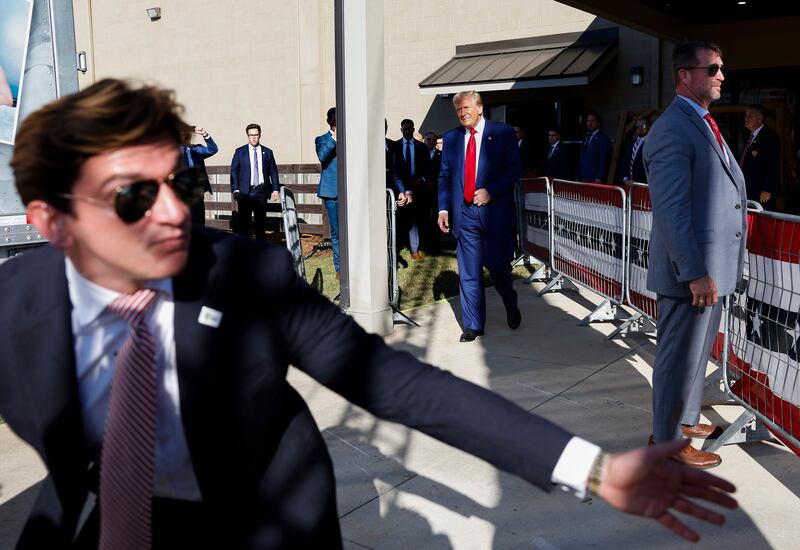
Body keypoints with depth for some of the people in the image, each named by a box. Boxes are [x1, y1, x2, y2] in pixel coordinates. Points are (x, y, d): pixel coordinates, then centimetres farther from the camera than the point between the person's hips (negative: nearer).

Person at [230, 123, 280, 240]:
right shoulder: (240, 152, 5)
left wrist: (276, 189, -1)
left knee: (260, 222, 7)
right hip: (245, 192, -1)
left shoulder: (267, 152, 9)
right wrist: (235, 190, -9)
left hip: (261, 192, 1)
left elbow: (273, 172, 9)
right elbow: (234, 172, 2)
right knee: (244, 222, -2)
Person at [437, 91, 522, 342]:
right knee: (468, 272, 4)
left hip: (495, 211, -3)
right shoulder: (451, 138, 11)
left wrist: (490, 191, -16)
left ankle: (512, 309, 33)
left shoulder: (503, 133, 1)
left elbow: (514, 168, -4)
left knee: (498, 266, 4)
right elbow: (444, 177, 13)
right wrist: (443, 208, 4)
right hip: (464, 213, 3)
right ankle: (473, 325, 14)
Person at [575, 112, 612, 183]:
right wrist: (577, 177, 12)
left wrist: (598, 179, -17)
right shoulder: (586, 138, 19)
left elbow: (604, 161, -11)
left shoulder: (603, 138, -4)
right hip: (582, 179, 6)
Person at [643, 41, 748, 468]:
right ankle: (666, 440, 19)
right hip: (691, 271, -10)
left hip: (711, 269, 10)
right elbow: (671, 210, -23)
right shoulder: (672, 130, -17)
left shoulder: (703, 124, 15)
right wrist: (696, 273, -25)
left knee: (697, 352, 22)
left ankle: (685, 419, 40)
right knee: (679, 357, 3)